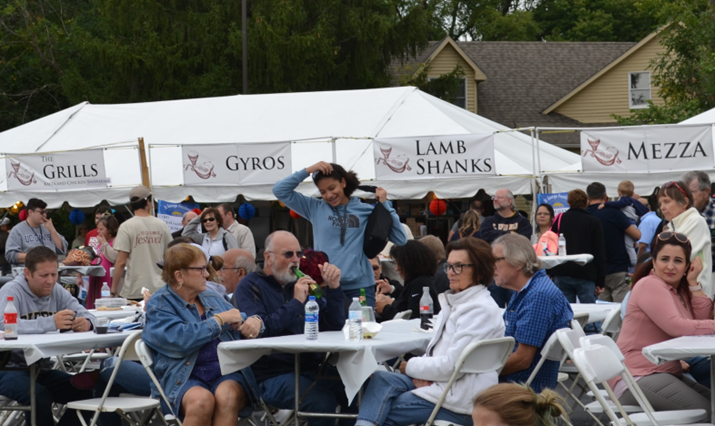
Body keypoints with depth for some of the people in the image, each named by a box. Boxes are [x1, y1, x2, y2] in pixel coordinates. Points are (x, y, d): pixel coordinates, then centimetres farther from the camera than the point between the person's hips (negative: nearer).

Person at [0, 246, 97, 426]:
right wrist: (51, 323, -40)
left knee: (86, 394, -10)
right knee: (40, 397, -33)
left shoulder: (57, 291, 7)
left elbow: (88, 316, 3)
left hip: (42, 369, 6)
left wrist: (86, 323, -24)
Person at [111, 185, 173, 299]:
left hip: (134, 292, -3)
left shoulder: (126, 227, -6)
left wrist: (114, 289, -1)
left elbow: (121, 262, -9)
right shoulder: (162, 226, 4)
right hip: (160, 289, 3)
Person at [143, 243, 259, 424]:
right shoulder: (158, 305, 2)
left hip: (227, 372, 4)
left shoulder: (212, 299, 20)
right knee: (202, 400, -37)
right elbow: (179, 339, -15)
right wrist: (220, 319, -7)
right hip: (184, 379, -4)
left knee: (226, 396, -32)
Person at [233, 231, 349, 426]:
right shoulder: (250, 286, 1)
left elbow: (334, 326, 11)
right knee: (323, 402, -31)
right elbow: (257, 330, -17)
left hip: (312, 368, 6)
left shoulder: (303, 284, 17)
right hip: (274, 375, -6)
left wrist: (333, 288, -2)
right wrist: (296, 303, -13)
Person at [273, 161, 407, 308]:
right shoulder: (315, 208, 10)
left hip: (360, 288, -1)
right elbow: (280, 191, 7)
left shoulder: (366, 211, 7)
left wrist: (385, 204, -2)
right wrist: (308, 171, 0)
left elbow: (400, 240, 3)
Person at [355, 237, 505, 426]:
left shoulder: (481, 310, -16)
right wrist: (422, 369, -3)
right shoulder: (453, 301, 15)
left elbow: (452, 365, -20)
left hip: (460, 402, -9)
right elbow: (437, 349, 20)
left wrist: (412, 366, -6)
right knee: (381, 379, -9)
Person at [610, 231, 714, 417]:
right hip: (638, 378, -9)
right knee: (705, 411, -20)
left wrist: (693, 283, -1)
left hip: (665, 373, 9)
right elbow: (675, 327, -22)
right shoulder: (650, 285, -11)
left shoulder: (681, 288, 16)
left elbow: (703, 319, 1)